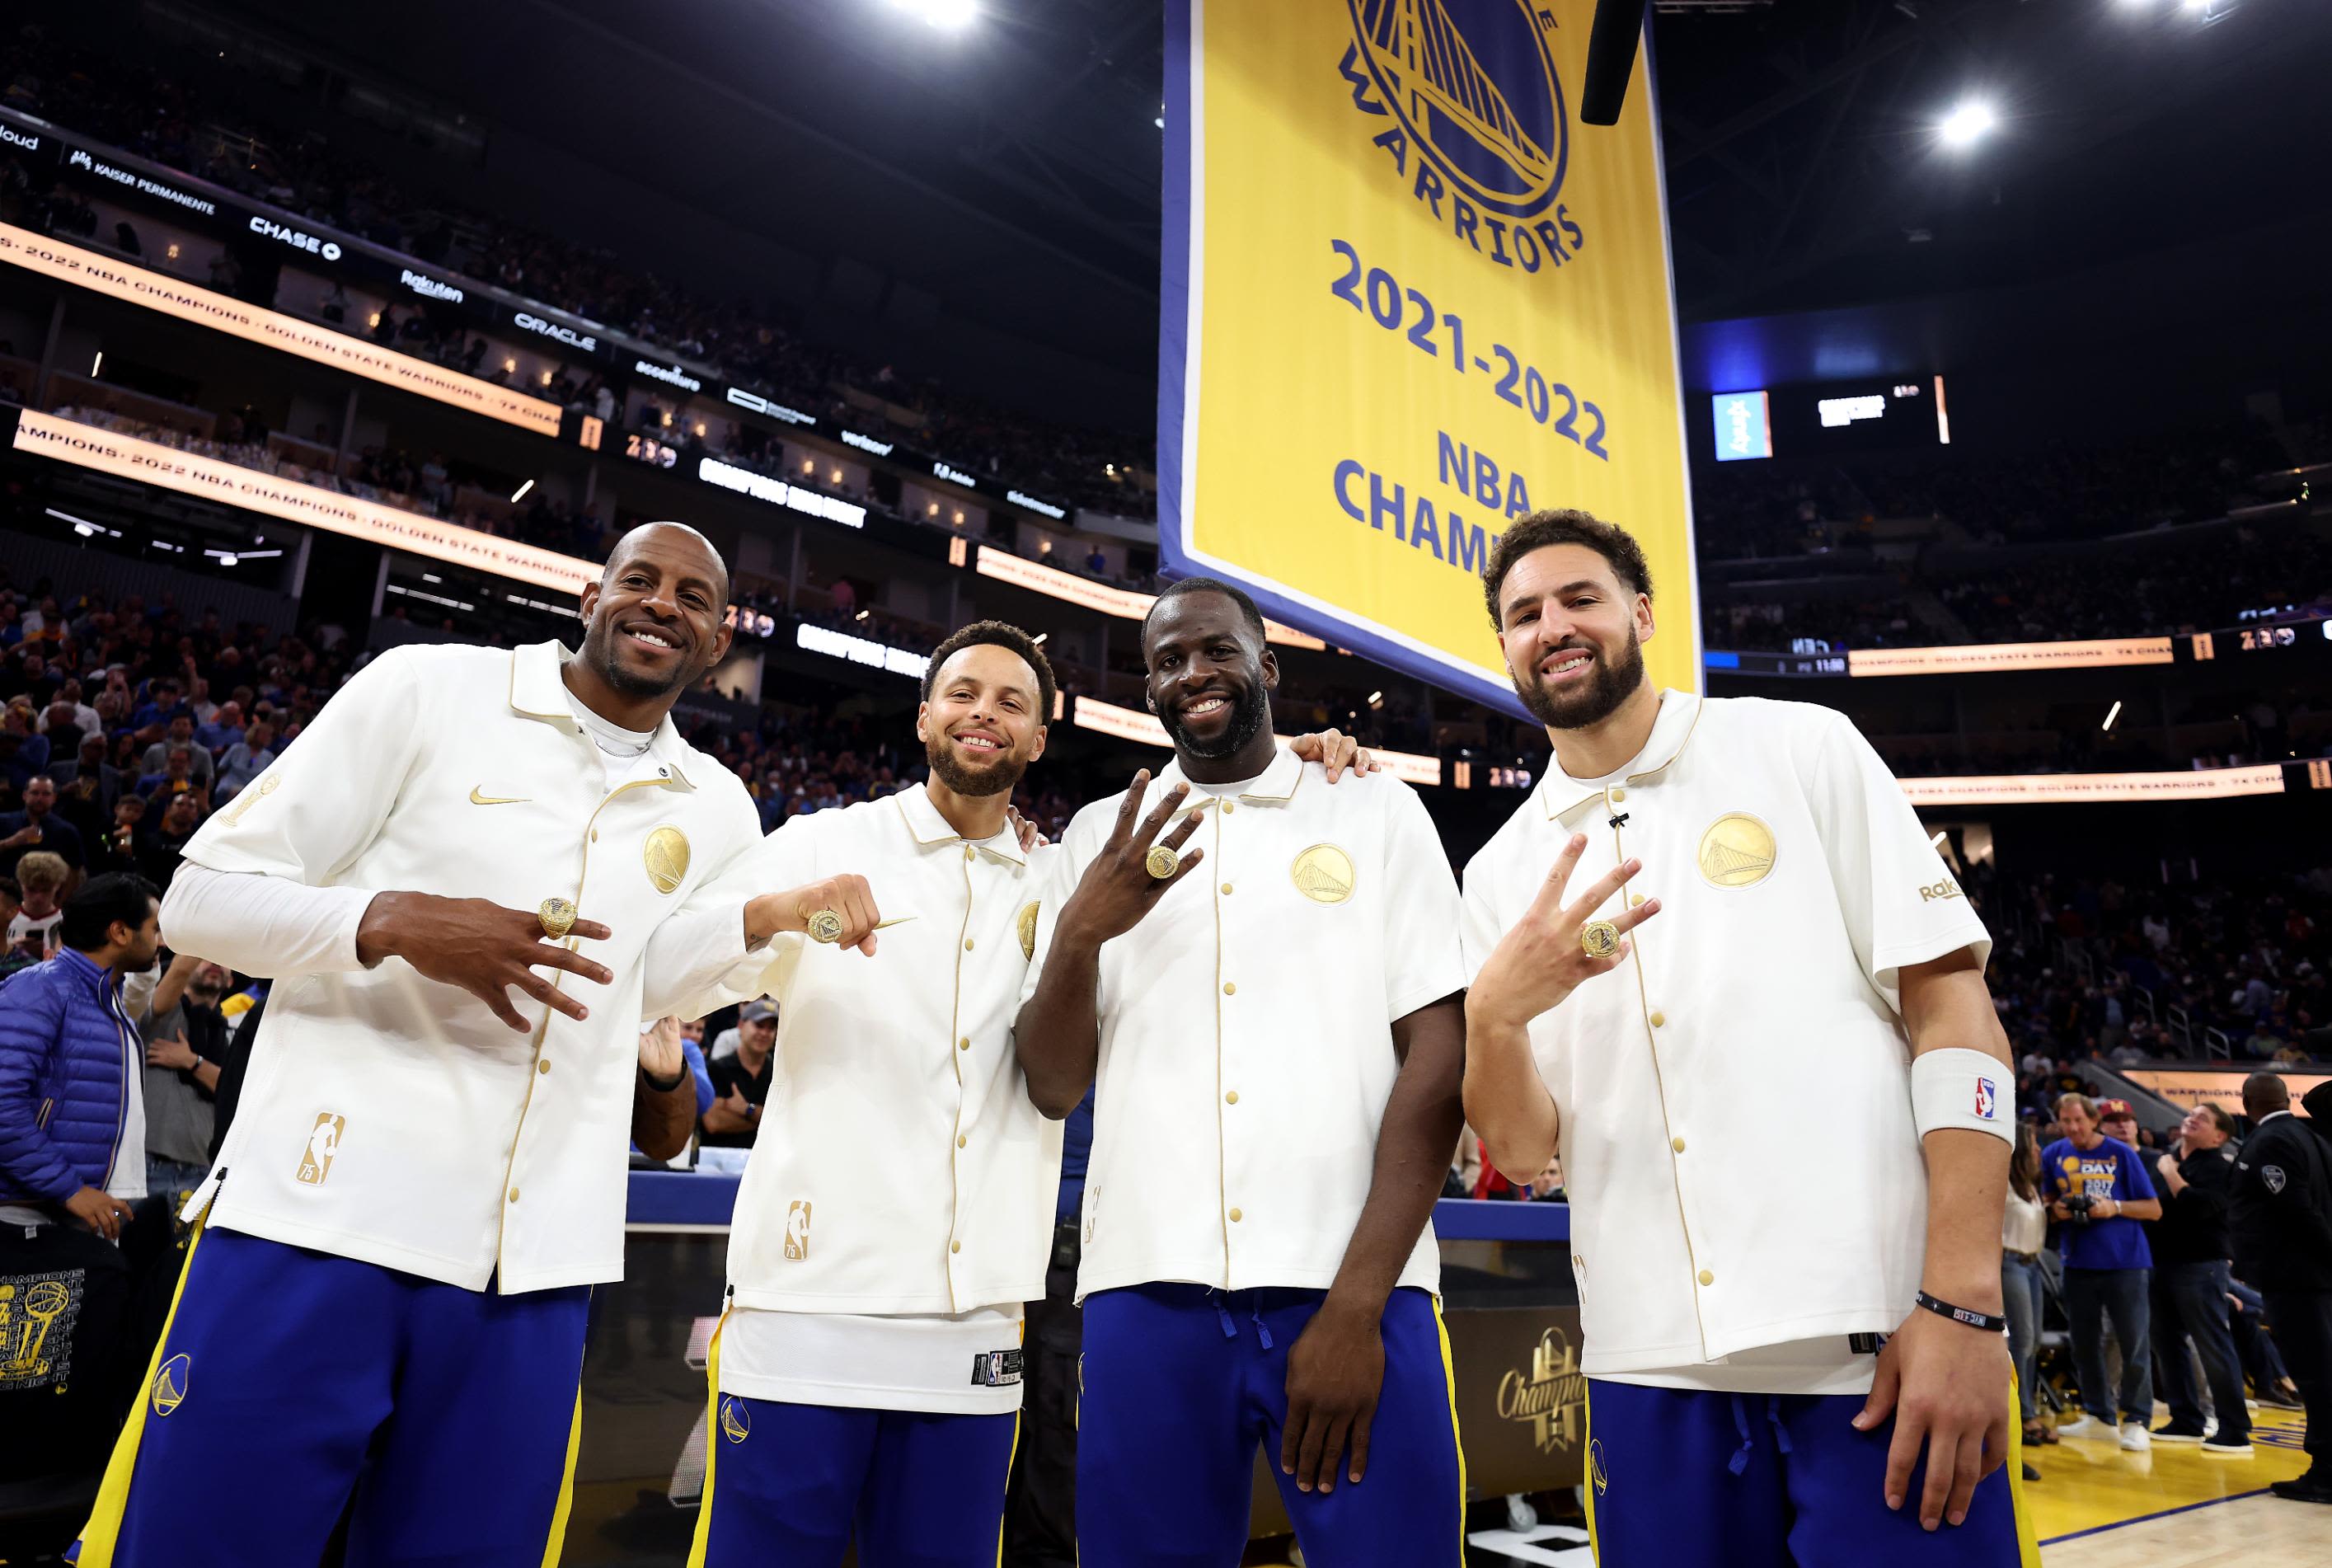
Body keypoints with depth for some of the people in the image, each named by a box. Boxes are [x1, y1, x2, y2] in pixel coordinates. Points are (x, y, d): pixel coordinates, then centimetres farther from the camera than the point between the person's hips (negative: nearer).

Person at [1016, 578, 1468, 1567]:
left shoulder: (1377, 811, 6)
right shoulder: (1102, 836, 11)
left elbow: (1438, 1057, -2)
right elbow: (1053, 1086, 8)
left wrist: (1355, 1303, -10)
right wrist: (1080, 934, -12)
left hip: (1351, 1287, -1)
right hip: (1150, 1290, 2)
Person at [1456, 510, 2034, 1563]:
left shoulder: (1803, 748, 2)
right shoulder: (1502, 874, 7)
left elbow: (1951, 1003, -3)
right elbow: (1521, 1150, 3)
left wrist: (1962, 1304, -12)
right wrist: (1495, 1014, -19)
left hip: (1881, 1346, -2)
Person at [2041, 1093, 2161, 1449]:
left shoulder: (2121, 1153, -5)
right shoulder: (2053, 1154, 2)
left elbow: (2154, 1209, -3)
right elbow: (2047, 1202, 13)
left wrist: (2115, 1208, -18)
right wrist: (2056, 1209, -9)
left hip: (2124, 1262, -3)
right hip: (2078, 1262, 3)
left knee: (2134, 1343, 0)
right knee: (2084, 1343, 10)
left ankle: (2136, 1421, 10)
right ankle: (2099, 1415, 23)